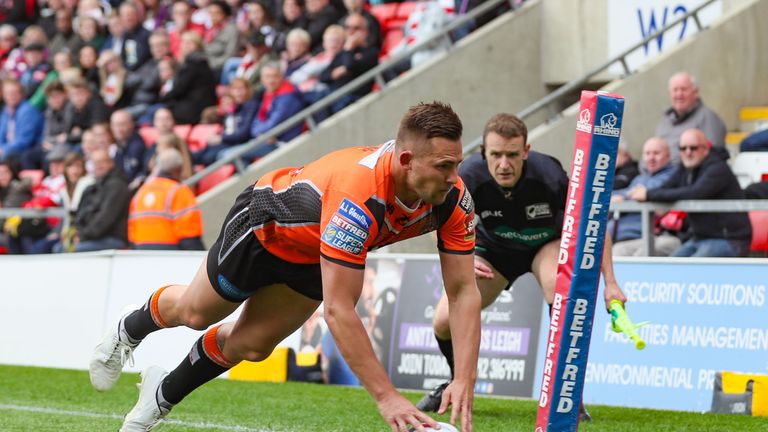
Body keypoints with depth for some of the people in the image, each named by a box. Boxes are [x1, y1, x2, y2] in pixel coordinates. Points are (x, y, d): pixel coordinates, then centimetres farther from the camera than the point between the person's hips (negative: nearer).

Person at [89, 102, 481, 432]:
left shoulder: (452, 198, -30)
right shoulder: (358, 195, -48)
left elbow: (464, 291, -25)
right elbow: (338, 312, -48)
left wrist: (464, 381, -37)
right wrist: (386, 397, -49)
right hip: (265, 225, -5)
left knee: (251, 346, 13)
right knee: (195, 313, 21)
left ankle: (163, 395, 41)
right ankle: (127, 331, 55)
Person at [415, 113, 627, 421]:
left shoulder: (549, 176, -35)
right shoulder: (468, 179, -31)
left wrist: (610, 282, -23)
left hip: (548, 243, -2)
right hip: (493, 247, 2)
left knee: (558, 286, -37)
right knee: (444, 321, -13)